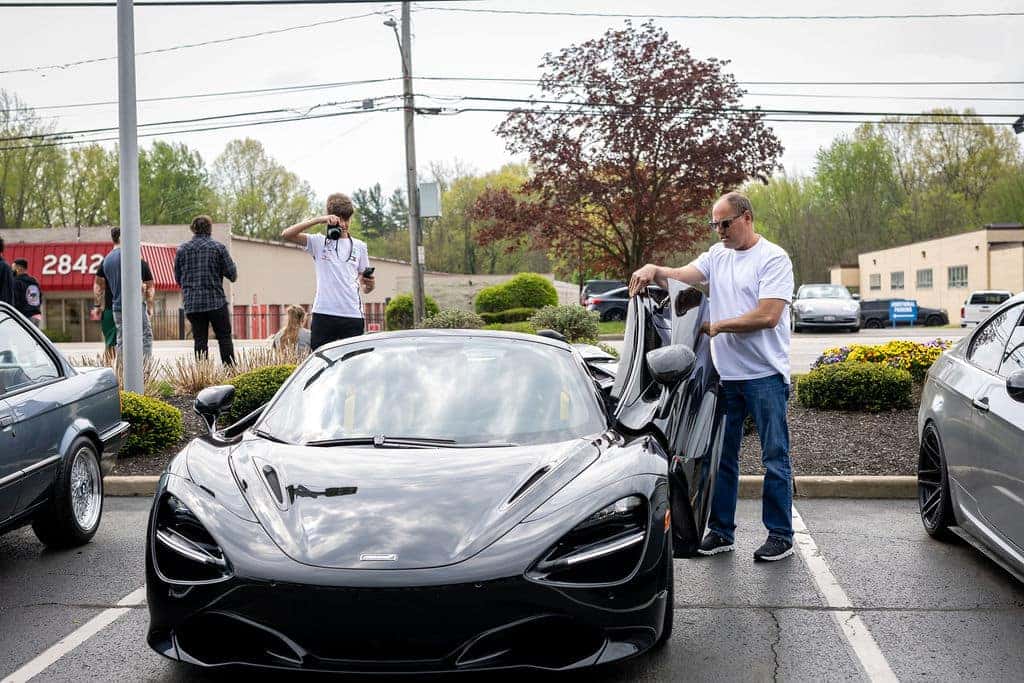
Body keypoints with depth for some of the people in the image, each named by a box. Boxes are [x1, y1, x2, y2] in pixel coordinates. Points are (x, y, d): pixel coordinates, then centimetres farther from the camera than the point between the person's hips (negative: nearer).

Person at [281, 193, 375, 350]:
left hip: (352, 315, 2)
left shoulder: (359, 246, 15)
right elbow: (287, 234, -6)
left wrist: (369, 284, -9)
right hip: (323, 314, -2)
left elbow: (366, 288, 16)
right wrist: (319, 219, -12)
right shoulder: (319, 242, 9)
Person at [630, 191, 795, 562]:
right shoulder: (717, 255, 12)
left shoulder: (774, 259, -8)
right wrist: (654, 270, -22)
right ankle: (721, 532, 22)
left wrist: (717, 326, -14)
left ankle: (780, 535, 12)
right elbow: (682, 277, -2)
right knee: (721, 457, 12)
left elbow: (768, 316, -19)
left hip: (765, 375, -6)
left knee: (775, 459, 3)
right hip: (725, 375, 7)